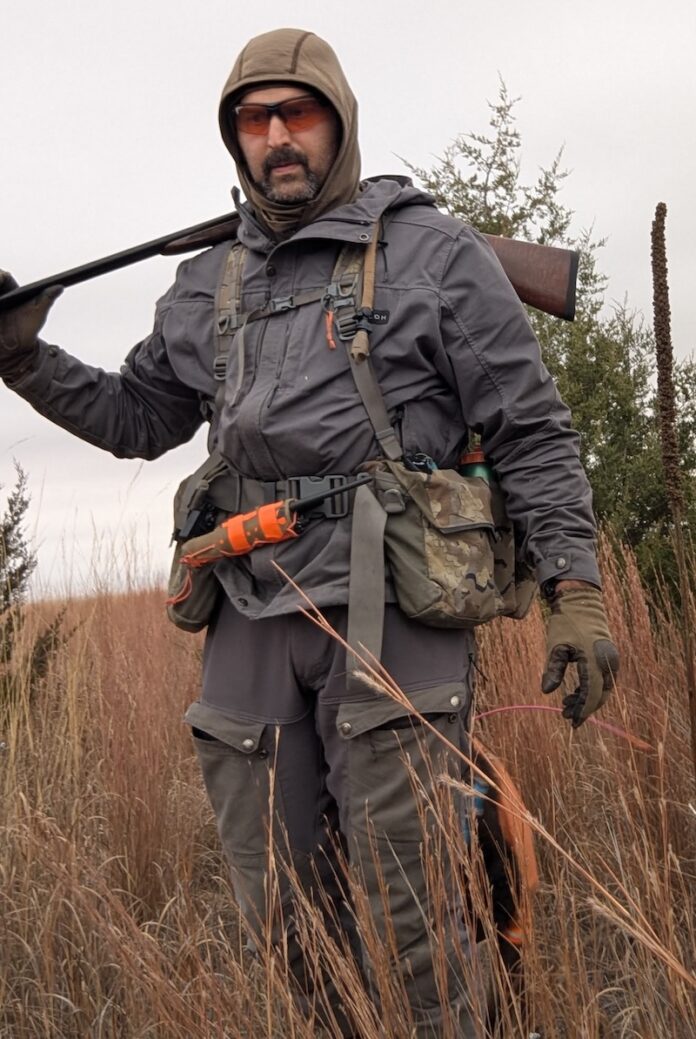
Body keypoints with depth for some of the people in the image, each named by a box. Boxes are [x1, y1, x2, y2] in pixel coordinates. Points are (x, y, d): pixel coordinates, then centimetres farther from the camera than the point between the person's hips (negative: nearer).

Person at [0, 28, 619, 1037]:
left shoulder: (436, 253, 1)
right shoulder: (205, 286, 16)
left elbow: (533, 434, -1)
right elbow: (134, 418, 27)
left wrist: (576, 590, -8)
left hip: (389, 613, -5)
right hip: (253, 618, 5)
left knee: (408, 912, -3)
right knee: (279, 913, 11)